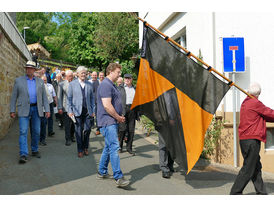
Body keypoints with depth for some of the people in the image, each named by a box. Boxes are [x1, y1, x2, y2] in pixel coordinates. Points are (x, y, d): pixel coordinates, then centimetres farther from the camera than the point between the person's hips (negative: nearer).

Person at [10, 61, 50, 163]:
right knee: (23, 132, -9)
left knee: (36, 131, 8)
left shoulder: (40, 81, 10)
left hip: (36, 109, 3)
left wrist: (47, 110, 2)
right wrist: (12, 110, 0)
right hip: (24, 110, -2)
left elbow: (44, 96, 10)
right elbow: (14, 96, 5)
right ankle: (23, 155, -10)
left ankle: (34, 150, 25)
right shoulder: (18, 80, 5)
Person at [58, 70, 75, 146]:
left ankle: (72, 136, 30)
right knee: (67, 124, -3)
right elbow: (59, 97, 1)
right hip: (66, 107, -3)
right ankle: (68, 139, 6)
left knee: (73, 123, 11)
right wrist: (60, 108, -5)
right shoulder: (61, 84, 2)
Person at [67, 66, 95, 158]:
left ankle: (85, 147, 23)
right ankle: (80, 150, 15)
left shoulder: (89, 84, 9)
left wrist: (93, 110, 5)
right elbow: (69, 98, 4)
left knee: (87, 130, 2)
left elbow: (92, 98, 11)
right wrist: (70, 110, -4)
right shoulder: (72, 84, 4)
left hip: (88, 111, 2)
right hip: (77, 111, -1)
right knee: (78, 131, 3)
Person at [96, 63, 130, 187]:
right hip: (108, 122, -11)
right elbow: (107, 105, -22)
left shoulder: (111, 85, 19)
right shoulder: (105, 85, -14)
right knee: (114, 147, -13)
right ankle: (118, 177, -13)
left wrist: (120, 116, 14)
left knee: (108, 147, 15)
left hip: (113, 121, 11)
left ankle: (102, 172, 25)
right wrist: (118, 117, -12)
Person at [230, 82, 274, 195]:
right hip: (251, 140, -10)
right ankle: (235, 192, -1)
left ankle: (261, 192, 21)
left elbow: (264, 116, 19)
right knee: (248, 169, -5)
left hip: (244, 139, 10)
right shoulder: (256, 103, -12)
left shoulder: (245, 102, 16)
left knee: (256, 167, 15)